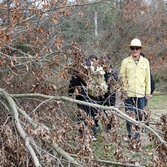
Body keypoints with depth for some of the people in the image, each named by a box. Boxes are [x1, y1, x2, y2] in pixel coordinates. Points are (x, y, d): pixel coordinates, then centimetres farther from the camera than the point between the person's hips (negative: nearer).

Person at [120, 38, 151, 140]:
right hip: (128, 93, -1)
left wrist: (148, 92, 9)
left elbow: (147, 78, 10)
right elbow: (122, 77, 5)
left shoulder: (145, 62, 8)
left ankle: (137, 132, 17)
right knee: (129, 114, 1)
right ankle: (130, 133, 11)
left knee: (140, 114, 4)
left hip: (141, 93, 1)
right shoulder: (125, 62, 3)